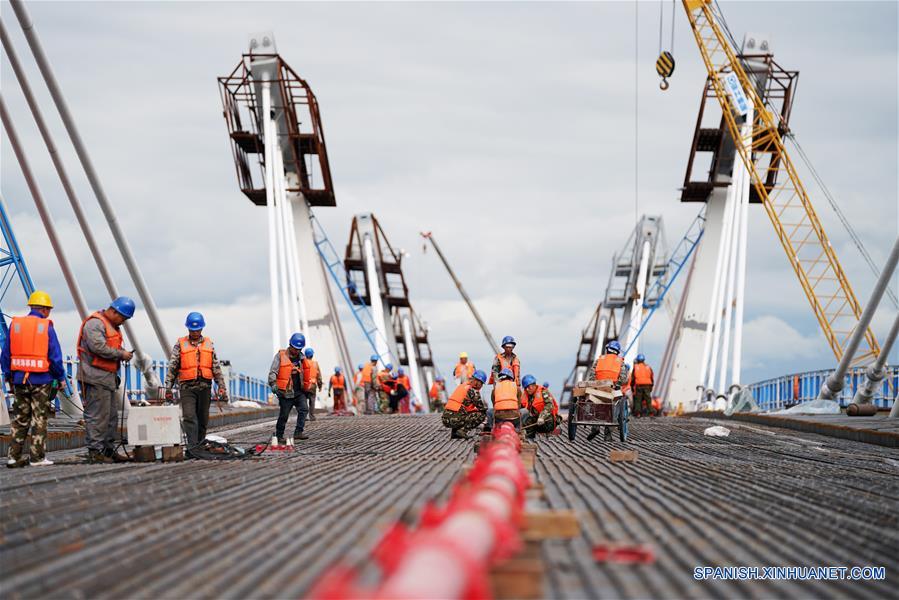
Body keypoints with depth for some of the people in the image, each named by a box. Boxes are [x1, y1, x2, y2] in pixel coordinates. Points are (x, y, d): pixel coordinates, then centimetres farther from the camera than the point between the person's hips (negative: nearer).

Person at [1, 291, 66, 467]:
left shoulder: (14, 325, 5)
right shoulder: (46, 327, -7)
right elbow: (55, 356, -8)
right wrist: (61, 378, 4)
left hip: (19, 379, 4)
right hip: (42, 380, -4)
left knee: (19, 418, 11)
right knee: (39, 419, 4)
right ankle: (37, 457, 5)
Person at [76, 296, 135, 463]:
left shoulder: (113, 326, 21)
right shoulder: (95, 323, -13)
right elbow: (99, 347, -24)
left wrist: (124, 352, 10)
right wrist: (121, 354, -16)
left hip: (108, 377, 11)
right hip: (95, 377, -11)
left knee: (112, 415, 13)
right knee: (97, 415, -9)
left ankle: (108, 449, 20)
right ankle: (95, 451, -6)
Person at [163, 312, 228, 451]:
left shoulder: (208, 344, 13)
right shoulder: (180, 344, 6)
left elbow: (216, 368, 13)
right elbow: (172, 367, 4)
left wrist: (222, 387, 7)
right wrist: (168, 388, -3)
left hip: (205, 387, 3)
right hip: (187, 387, -3)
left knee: (203, 419, 7)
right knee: (189, 417, -14)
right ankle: (192, 446, -20)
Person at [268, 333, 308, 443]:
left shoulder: (301, 357, 13)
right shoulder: (281, 356, -5)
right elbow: (273, 372, -11)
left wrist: (305, 388, 27)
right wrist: (273, 384, -27)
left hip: (299, 391, 5)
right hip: (286, 392, -5)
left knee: (304, 409, -13)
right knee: (284, 415, 1)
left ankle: (298, 432, -12)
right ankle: (279, 436, 14)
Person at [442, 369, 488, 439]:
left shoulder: (462, 386, 20)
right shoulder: (472, 391, -7)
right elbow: (481, 408, -3)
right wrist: (485, 405, 18)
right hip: (455, 420, -8)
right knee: (482, 414, -2)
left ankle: (454, 432, 14)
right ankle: (463, 431, -7)